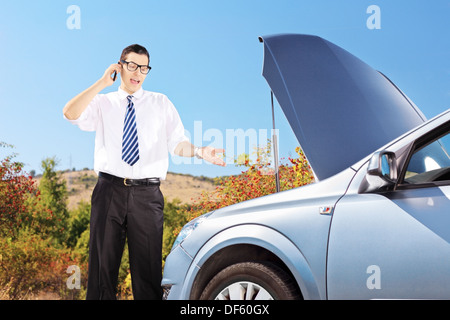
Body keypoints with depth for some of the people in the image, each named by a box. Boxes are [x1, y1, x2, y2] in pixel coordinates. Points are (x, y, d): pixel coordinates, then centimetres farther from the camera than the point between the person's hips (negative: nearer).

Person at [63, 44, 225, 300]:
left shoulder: (161, 103, 15)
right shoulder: (103, 103, 12)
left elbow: (178, 143, 6)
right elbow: (70, 113, -7)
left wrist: (199, 151, -15)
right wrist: (102, 83, -4)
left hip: (147, 194, 0)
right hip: (110, 190, 0)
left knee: (148, 267, 1)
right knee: (102, 264, 3)